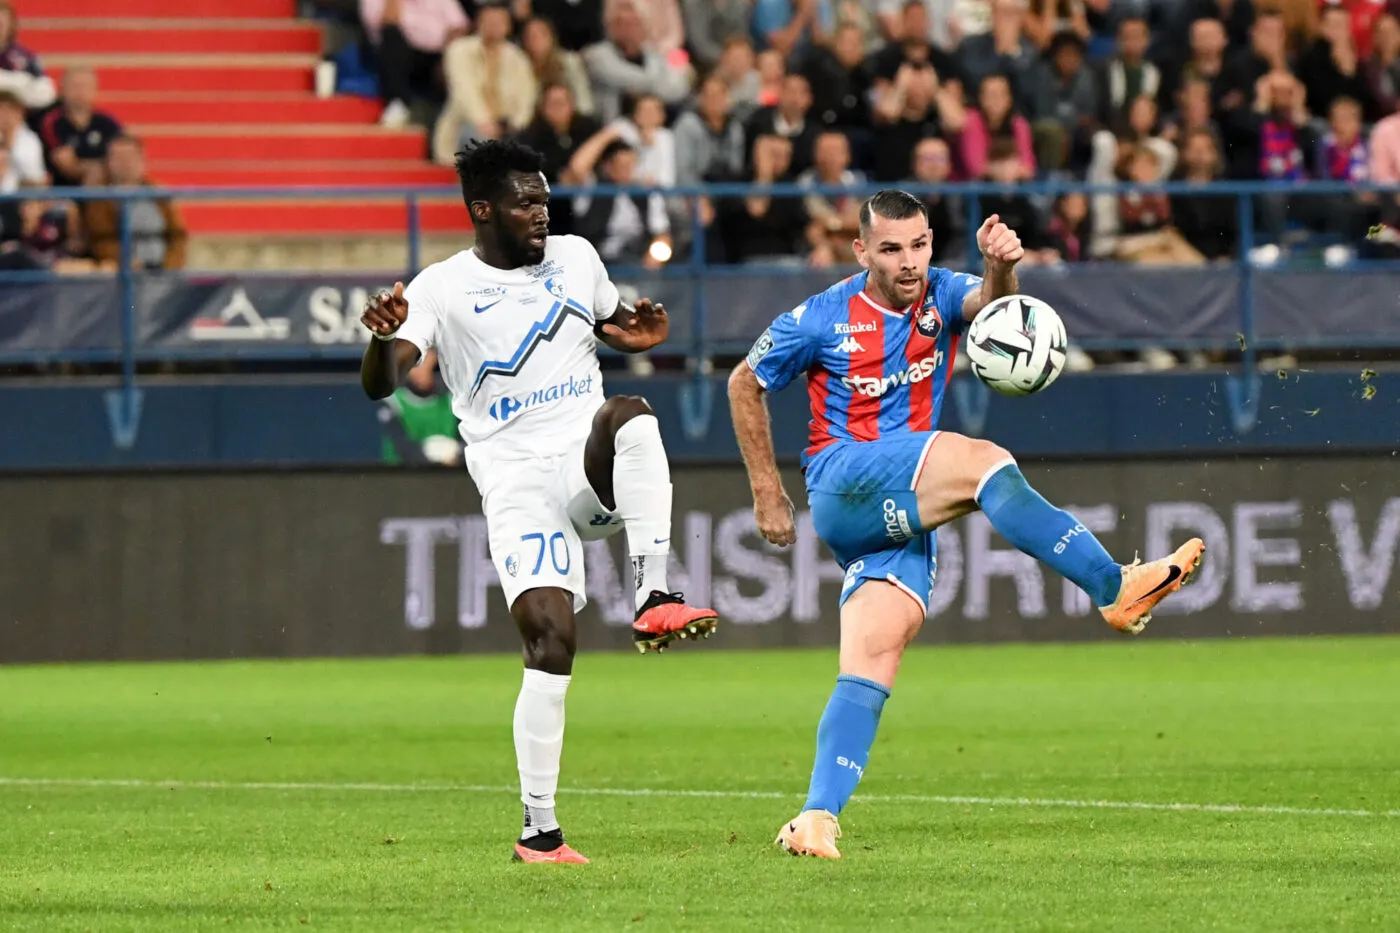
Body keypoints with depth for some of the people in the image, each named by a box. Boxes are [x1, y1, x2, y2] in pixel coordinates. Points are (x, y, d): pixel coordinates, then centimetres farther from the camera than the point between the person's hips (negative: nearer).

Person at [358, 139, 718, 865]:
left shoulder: (575, 257, 13)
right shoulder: (442, 288, 1)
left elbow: (614, 328, 30)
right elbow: (380, 384, -9)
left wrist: (640, 335, 5)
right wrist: (383, 336, -32)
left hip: (593, 471, 3)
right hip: (516, 484, -3)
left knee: (630, 416, -33)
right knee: (549, 634, -18)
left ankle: (654, 601, -37)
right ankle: (538, 833, -12)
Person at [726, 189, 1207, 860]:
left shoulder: (941, 297, 6)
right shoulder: (822, 320, -1)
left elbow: (988, 303, -19)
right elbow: (744, 386, 13)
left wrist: (1000, 269, -43)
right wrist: (767, 492, 12)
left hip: (905, 516, 4)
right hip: (843, 484, -4)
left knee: (874, 659, -10)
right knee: (981, 461, -27)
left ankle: (817, 818, -16)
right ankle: (1117, 589, -32)